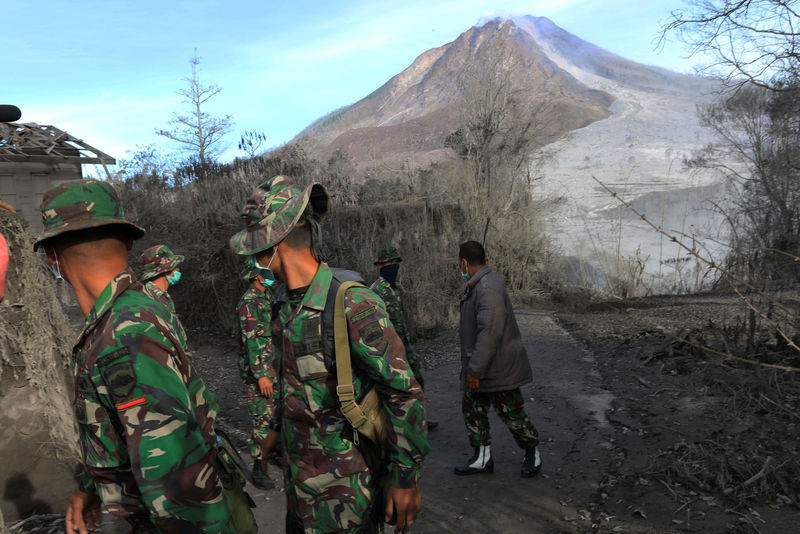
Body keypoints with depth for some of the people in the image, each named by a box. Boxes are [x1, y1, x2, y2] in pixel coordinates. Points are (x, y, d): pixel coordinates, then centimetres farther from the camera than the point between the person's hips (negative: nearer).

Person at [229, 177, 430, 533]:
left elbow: (405, 393, -22)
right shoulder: (283, 303, 2)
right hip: (297, 472, 8)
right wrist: (277, 426, 27)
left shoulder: (351, 305, -25)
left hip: (340, 486, -8)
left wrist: (407, 477, -18)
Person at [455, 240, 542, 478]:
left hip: (498, 369, -10)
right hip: (478, 368, 10)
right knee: (472, 409, 14)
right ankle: (482, 458, 26)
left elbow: (490, 333, -31)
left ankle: (532, 453, 28)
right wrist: (471, 368, 21)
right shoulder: (478, 285, 10)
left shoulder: (488, 287, -24)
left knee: (512, 413, 6)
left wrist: (475, 370, -27)